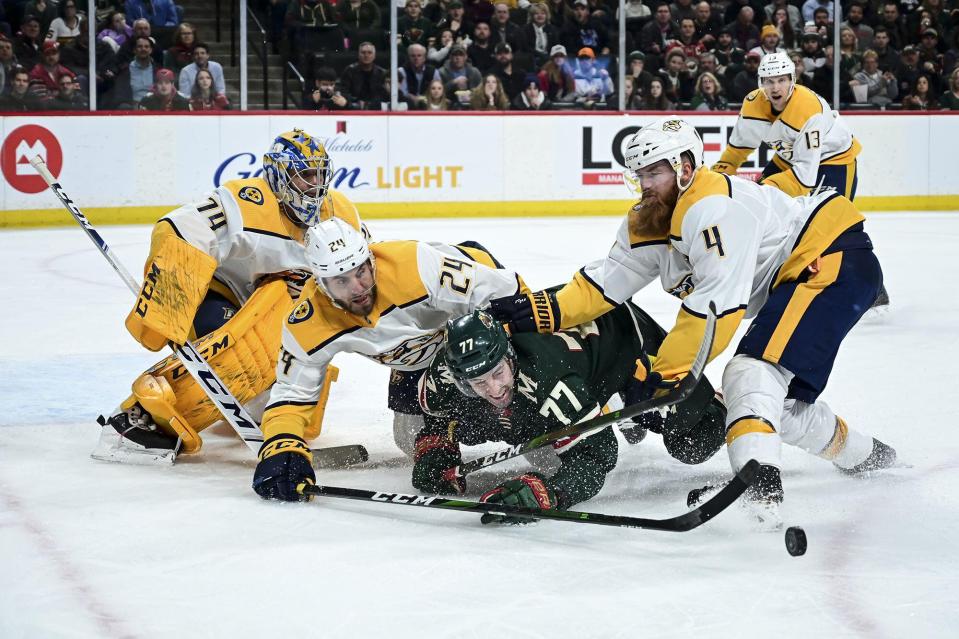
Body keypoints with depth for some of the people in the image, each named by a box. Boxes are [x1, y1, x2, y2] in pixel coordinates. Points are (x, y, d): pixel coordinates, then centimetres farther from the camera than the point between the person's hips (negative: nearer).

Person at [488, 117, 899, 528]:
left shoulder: (713, 208, -24)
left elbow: (718, 305, -28)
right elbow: (607, 281, 6)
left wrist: (668, 373, -23)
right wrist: (545, 311, -9)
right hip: (789, 280, 10)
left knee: (752, 373, -25)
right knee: (778, 402, 12)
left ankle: (758, 484, -40)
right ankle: (861, 454, 34)